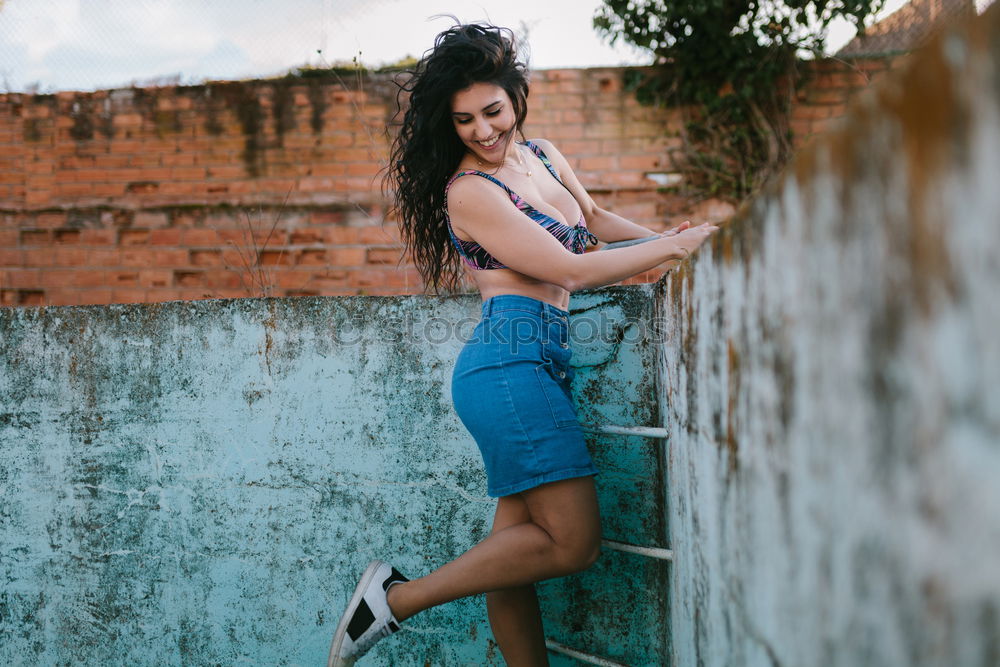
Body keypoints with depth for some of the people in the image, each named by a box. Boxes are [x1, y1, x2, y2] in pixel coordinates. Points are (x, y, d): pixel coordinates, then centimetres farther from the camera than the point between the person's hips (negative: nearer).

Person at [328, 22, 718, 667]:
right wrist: (677, 246, -7)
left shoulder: (543, 156, 17)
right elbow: (572, 271, -11)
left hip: (539, 364, 8)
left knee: (521, 544, 6)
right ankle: (396, 598, -6)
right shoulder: (469, 191, -9)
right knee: (574, 541, -10)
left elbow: (595, 218, 36)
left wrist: (660, 237, 18)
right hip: (512, 359, -8)